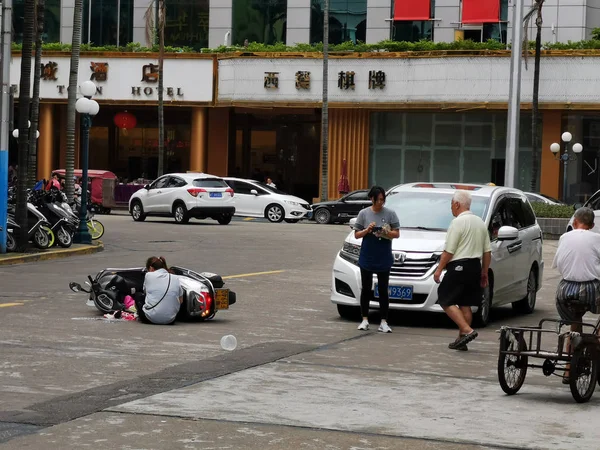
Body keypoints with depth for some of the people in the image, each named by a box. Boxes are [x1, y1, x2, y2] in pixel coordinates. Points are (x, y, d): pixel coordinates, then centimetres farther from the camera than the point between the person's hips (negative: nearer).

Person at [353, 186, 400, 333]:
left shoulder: (390, 214, 0)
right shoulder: (364, 213, 1)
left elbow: (397, 234, 1)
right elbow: (356, 235, 3)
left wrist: (387, 232, -19)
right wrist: (367, 230, -15)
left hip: (384, 258, -1)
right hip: (367, 257, 1)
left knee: (383, 290, 2)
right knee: (366, 289, 7)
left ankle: (384, 322, 4)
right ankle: (365, 320, 14)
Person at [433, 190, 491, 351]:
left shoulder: (458, 222, -11)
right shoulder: (480, 222, 13)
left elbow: (449, 251, -14)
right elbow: (487, 251, 14)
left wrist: (439, 269, -7)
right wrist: (484, 272, 20)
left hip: (459, 267, -8)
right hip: (475, 268, 8)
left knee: (446, 300, -2)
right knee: (465, 304, 11)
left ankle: (467, 330, -14)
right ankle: (461, 340, 11)